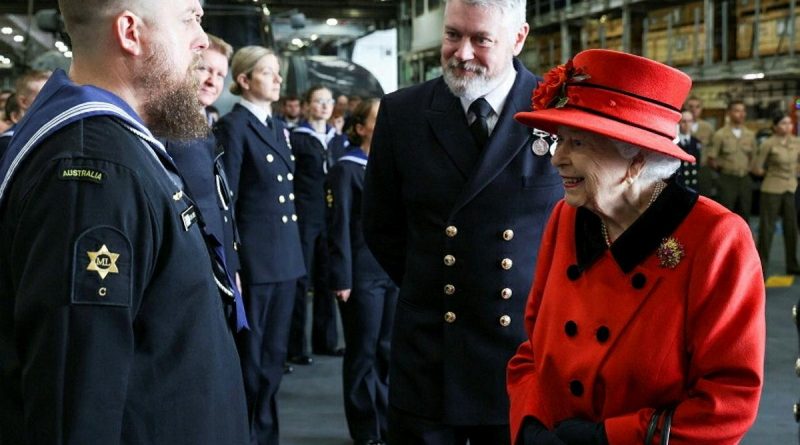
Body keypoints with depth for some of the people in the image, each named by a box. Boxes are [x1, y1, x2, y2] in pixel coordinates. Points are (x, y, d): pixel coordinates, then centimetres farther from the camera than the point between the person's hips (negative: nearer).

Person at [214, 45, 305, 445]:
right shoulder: (232, 127, -9)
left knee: (274, 355, 13)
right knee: (249, 355, 2)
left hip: (285, 257, 8)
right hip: (253, 257, -8)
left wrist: (294, 253, 15)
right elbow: (226, 201, -13)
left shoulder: (279, 128, 15)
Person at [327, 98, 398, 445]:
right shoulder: (346, 169, -6)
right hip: (364, 274, -5)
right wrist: (341, 278, -13)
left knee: (389, 350, 12)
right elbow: (339, 227, -9)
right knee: (363, 352, 6)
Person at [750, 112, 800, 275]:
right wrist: (772, 172, 4)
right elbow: (756, 168, -8)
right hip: (772, 189, -5)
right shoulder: (768, 144, -12)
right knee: (767, 227, -2)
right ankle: (761, 266, 6)